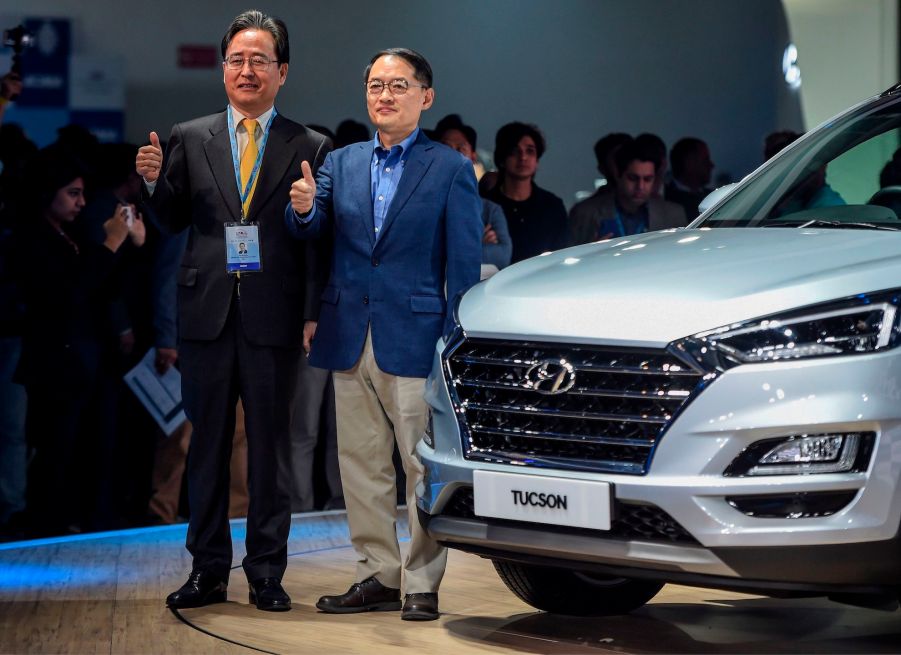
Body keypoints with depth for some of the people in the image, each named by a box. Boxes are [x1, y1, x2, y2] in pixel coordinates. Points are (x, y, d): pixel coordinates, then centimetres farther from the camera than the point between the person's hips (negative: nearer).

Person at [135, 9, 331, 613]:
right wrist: (155, 181, -11)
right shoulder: (190, 139, 9)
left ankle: (267, 572, 12)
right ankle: (209, 569, 15)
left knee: (270, 443, 4)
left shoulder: (310, 148, 3)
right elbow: (174, 221, 8)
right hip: (207, 311, 2)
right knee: (208, 440, 7)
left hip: (274, 315, -2)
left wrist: (315, 314, -9)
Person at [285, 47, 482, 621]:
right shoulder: (341, 163, 13)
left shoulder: (451, 170, 0)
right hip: (350, 338, 5)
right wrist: (304, 208, -22)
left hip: (414, 337, -4)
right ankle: (379, 574, 19)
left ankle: (423, 584, 6)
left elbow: (464, 266, -2)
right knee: (362, 464, 9)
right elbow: (311, 230, 1)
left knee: (424, 465, -2)